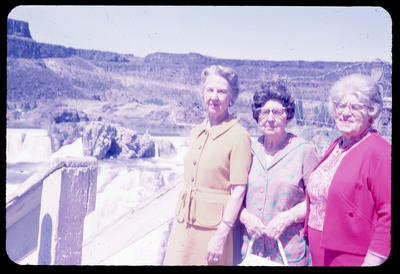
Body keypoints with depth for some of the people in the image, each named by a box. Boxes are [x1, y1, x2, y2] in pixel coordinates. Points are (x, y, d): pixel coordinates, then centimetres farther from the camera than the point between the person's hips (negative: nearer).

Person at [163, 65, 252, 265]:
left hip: (213, 225, -6)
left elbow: (238, 191, -14)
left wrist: (222, 236, -17)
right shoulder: (196, 133, 9)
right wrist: (178, 220, 14)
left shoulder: (238, 136, -11)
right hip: (184, 221, 6)